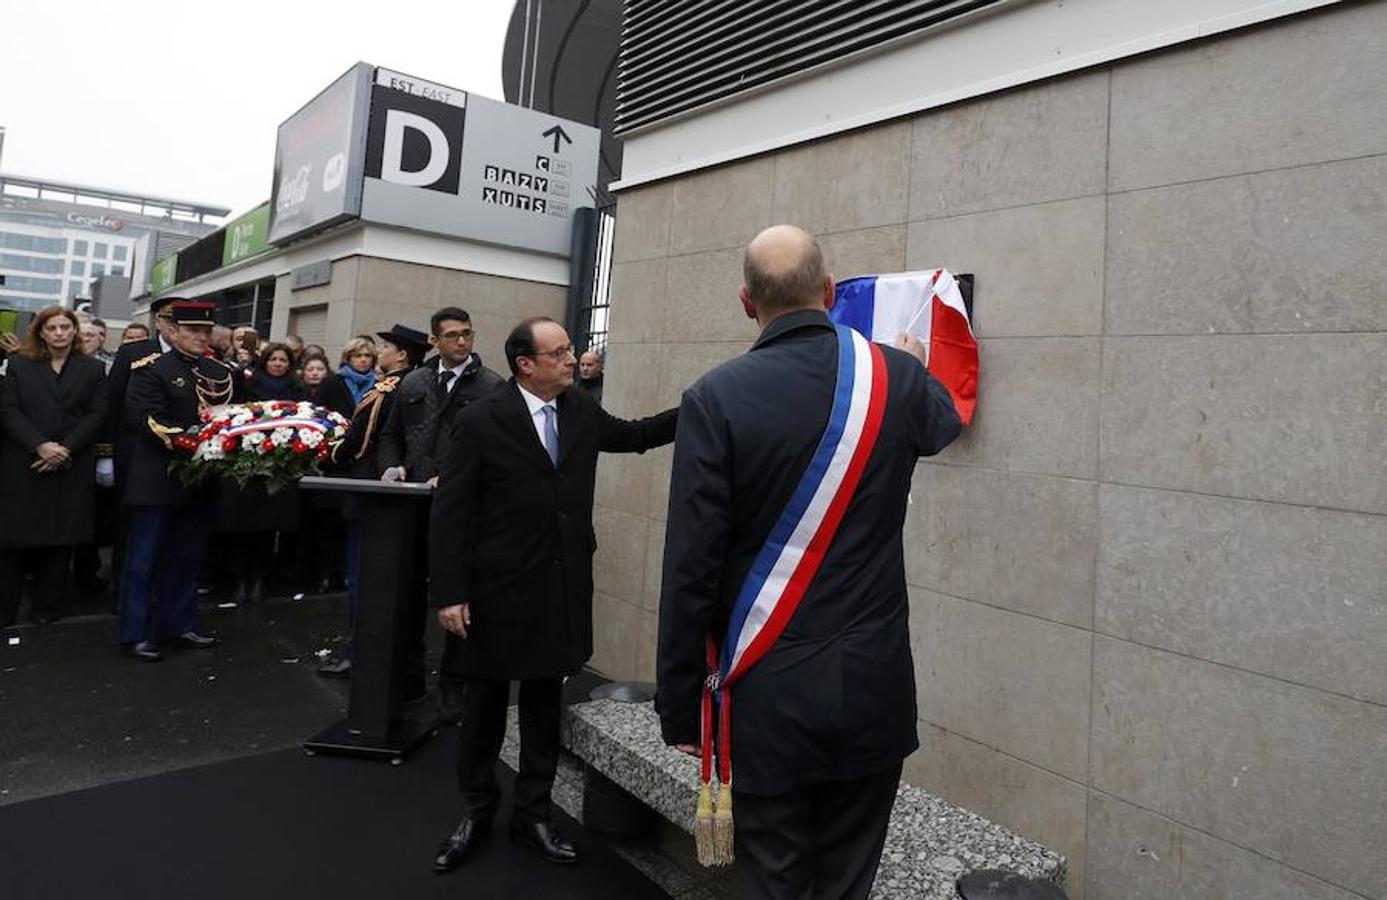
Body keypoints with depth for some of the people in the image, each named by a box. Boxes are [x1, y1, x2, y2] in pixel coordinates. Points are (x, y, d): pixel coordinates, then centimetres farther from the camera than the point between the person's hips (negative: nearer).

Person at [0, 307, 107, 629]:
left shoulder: (92, 369, 10)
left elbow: (97, 414, 2)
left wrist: (65, 448, -11)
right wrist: (40, 445, -14)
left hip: (71, 467, 0)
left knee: (61, 538, 2)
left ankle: (48, 609, 12)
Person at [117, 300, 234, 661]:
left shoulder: (220, 372, 13)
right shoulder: (152, 368, -5)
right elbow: (142, 416, -15)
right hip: (158, 479, -6)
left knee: (188, 559, 13)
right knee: (144, 559, 3)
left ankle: (180, 624, 25)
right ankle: (135, 634, 13)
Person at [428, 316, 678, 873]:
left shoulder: (581, 409, 3)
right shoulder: (481, 421, -12)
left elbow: (634, 435, 19)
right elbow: (450, 513, -11)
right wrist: (449, 593, -15)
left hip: (561, 588, 4)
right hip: (498, 588, -4)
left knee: (544, 705, 15)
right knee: (485, 705, 13)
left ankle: (533, 814, 32)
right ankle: (476, 813, 34)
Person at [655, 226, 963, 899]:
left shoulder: (716, 397, -13)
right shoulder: (896, 377, -3)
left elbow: (690, 569, -12)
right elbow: (943, 424, 22)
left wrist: (678, 707, -1)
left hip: (768, 694, -3)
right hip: (875, 688, 3)